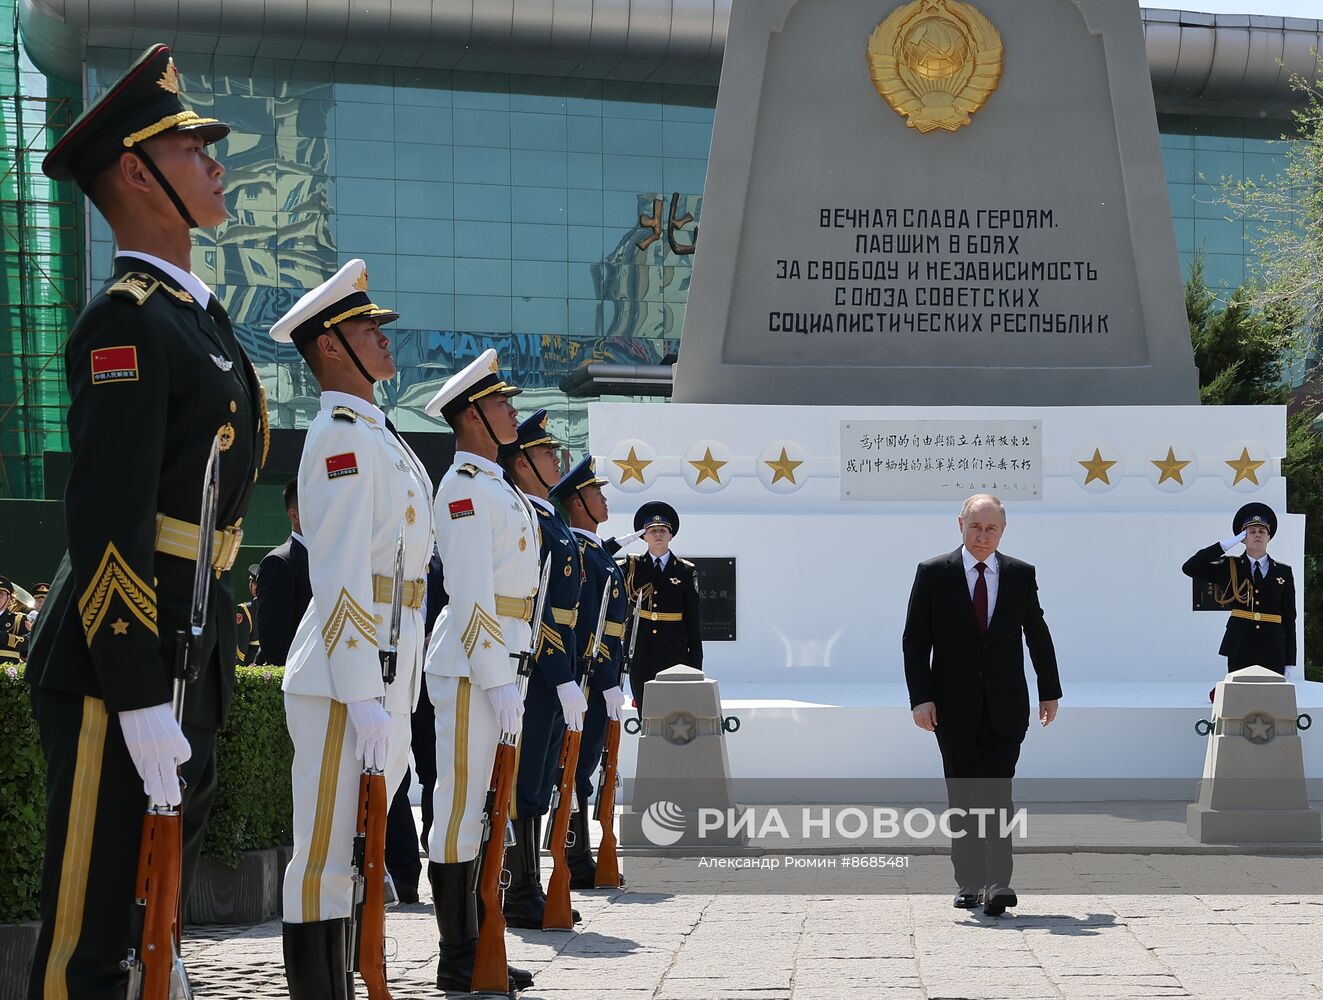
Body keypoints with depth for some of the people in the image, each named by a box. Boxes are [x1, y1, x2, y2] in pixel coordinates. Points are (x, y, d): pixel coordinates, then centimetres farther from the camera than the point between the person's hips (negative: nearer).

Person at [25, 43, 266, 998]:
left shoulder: (199, 315, 16)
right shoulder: (126, 322, -15)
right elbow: (107, 524, -22)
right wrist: (140, 701, -24)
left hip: (190, 662, 10)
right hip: (119, 665, -10)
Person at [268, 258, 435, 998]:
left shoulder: (379, 435, 18)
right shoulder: (343, 436, -13)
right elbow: (340, 578, -20)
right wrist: (364, 700, -24)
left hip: (384, 675, 10)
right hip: (348, 679, -10)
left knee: (352, 853, 14)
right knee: (327, 859, -6)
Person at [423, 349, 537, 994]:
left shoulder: (496, 486, 19)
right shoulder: (465, 485, -11)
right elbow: (470, 594, -18)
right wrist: (497, 680, -21)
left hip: (495, 662, 10)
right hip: (471, 666, -10)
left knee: (482, 811, 12)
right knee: (461, 810, -5)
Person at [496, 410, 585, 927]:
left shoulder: (551, 520, 18)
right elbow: (534, 608, -20)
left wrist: (571, 675, 19)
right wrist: (564, 680, -22)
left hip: (555, 670, 10)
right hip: (536, 667, -10)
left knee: (539, 784, 13)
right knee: (524, 782, -4)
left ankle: (529, 891, 19)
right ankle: (520, 895, 0)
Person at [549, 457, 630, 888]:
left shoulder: (594, 550, 18)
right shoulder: (579, 552, -14)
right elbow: (588, 626, -20)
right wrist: (608, 683, -21)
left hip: (597, 678, 10)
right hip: (591, 675, -10)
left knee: (581, 768, 12)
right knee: (579, 769, -6)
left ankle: (580, 860, 17)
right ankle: (578, 866, -4)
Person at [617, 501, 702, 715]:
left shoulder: (686, 571, 6)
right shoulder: (631, 567, 8)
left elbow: (693, 621, 5)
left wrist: (696, 664, 2)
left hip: (675, 657, -1)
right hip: (641, 657, 1)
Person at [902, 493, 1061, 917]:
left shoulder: (1021, 574, 6)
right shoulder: (933, 573, 1)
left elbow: (1037, 635, 14)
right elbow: (915, 640, -1)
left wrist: (1049, 691, 14)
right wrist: (921, 698, -9)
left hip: (1005, 706, 0)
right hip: (954, 707, 0)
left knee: (996, 791, -12)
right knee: (962, 797, 8)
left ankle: (998, 883, -18)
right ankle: (967, 882, 17)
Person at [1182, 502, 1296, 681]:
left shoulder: (1283, 572, 9)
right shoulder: (1229, 567, 7)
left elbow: (1289, 619, 8)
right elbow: (1189, 568, -4)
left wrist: (1290, 663, 3)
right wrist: (1225, 545, -7)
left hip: (1273, 653, 1)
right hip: (1239, 650, -1)